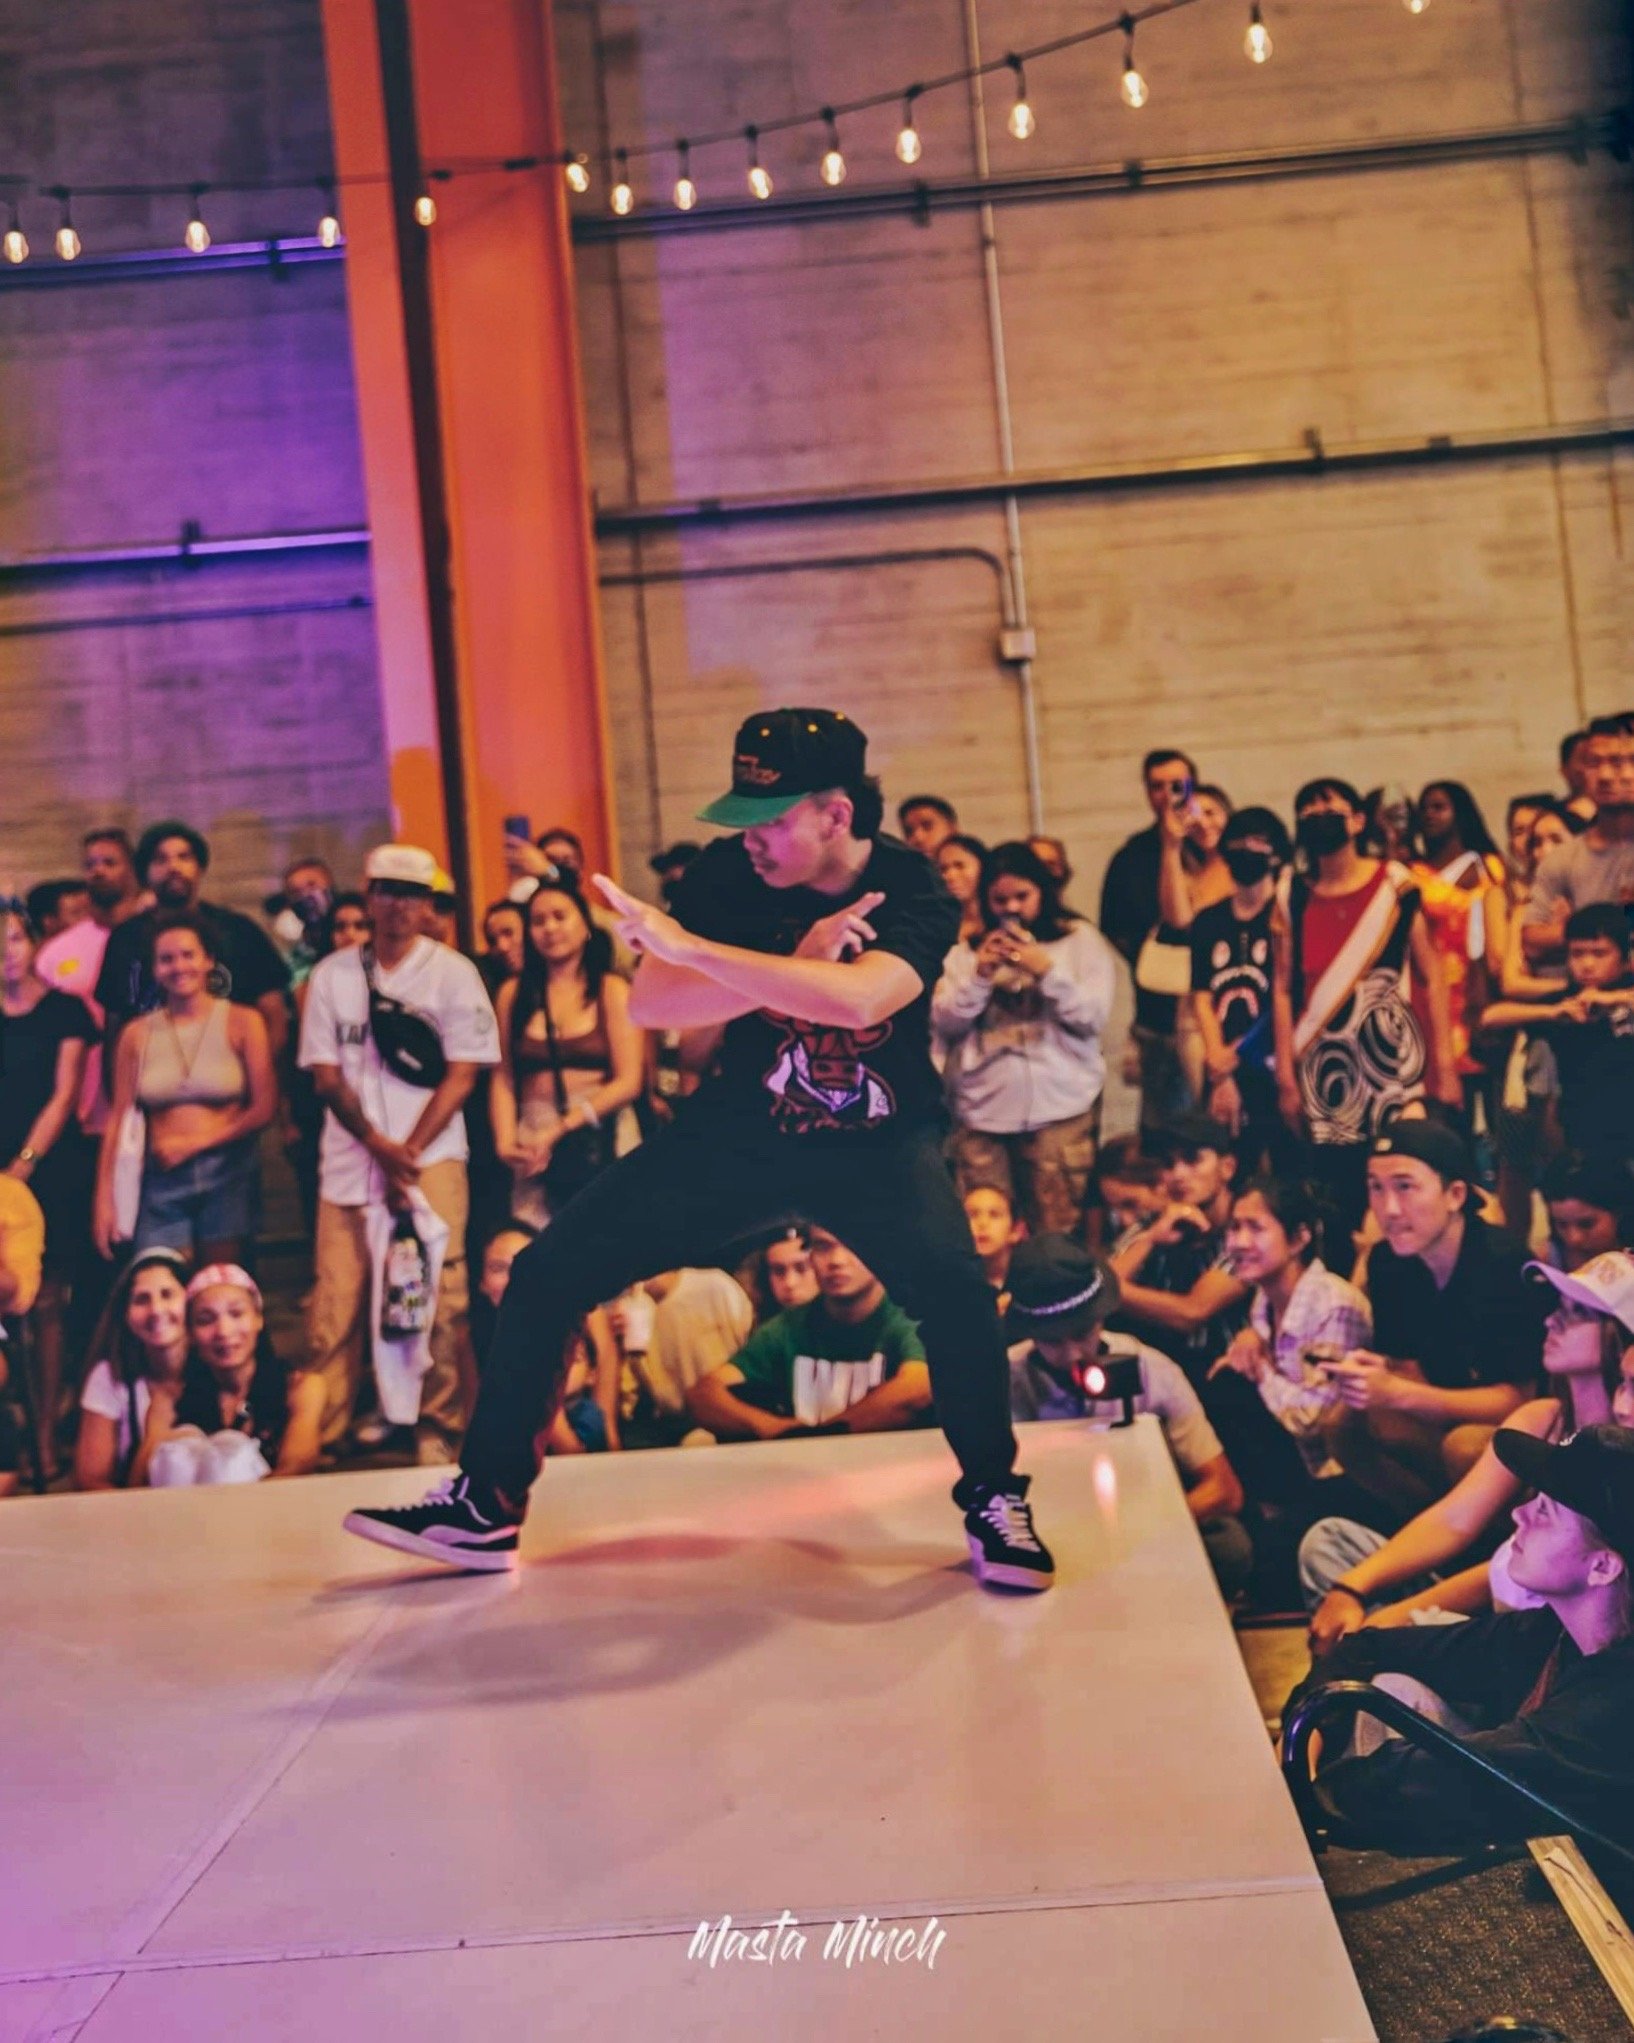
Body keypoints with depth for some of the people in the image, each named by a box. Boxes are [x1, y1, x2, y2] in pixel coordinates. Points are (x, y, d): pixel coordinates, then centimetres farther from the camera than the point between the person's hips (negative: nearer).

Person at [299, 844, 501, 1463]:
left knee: (439, 1298, -7)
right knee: (334, 1303, -2)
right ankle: (319, 1433, 7)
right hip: (349, 1159, 2)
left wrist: (409, 1151, -10)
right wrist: (378, 1146, -8)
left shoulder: (453, 972, 3)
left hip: (431, 1156, -2)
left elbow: (461, 1074, -2)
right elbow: (326, 1074, 5)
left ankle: (437, 1430, 2)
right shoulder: (333, 975, 9)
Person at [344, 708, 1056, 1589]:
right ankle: (487, 1503, 14)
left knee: (954, 1291, -29)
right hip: (740, 1128, 3)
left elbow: (858, 997, -40)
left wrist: (686, 946, -38)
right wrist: (795, 972, -29)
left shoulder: (910, 890, -19)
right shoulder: (728, 871, -12)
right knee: (546, 1274, -4)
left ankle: (992, 1500, -1)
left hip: (877, 1142, -3)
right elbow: (648, 1006, -19)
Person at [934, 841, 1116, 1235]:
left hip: (1059, 1107, -2)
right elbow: (944, 1024, 5)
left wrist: (1046, 970, -12)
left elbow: (1093, 1018, -2)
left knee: (1057, 1231, -4)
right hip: (981, 1110, 2)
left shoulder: (1081, 940, 7)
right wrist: (979, 974, -8)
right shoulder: (966, 948, 13)